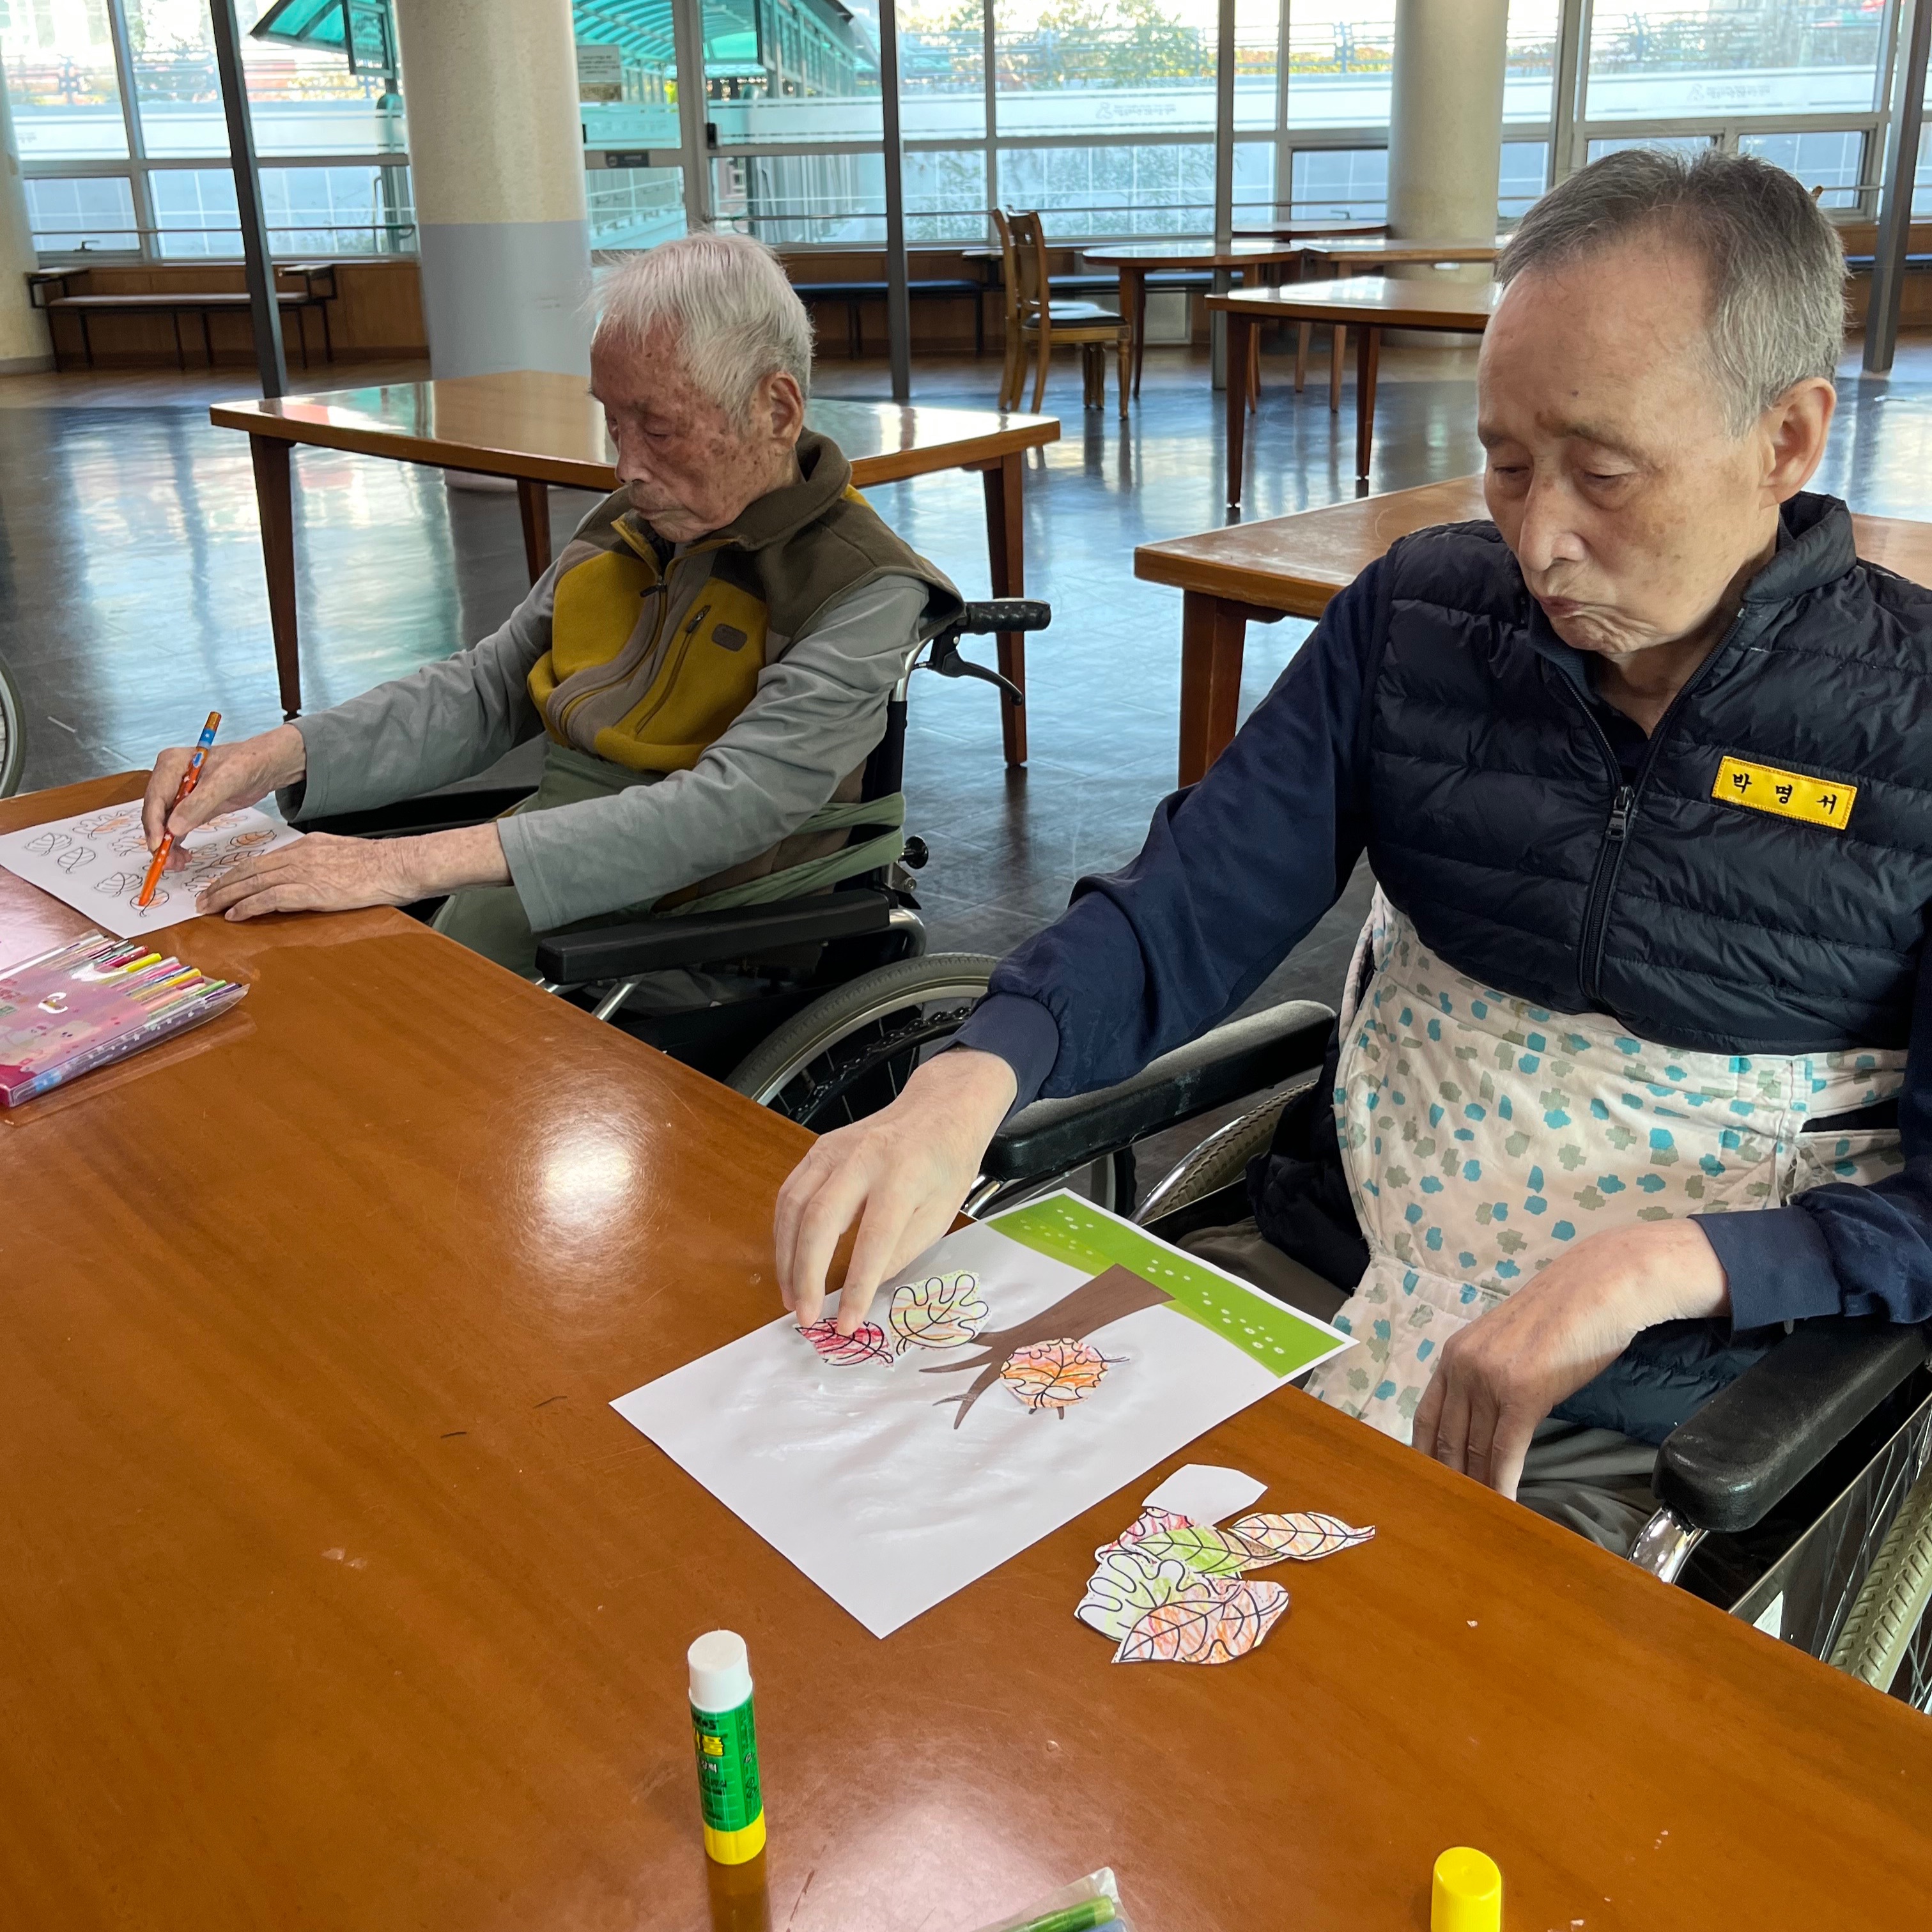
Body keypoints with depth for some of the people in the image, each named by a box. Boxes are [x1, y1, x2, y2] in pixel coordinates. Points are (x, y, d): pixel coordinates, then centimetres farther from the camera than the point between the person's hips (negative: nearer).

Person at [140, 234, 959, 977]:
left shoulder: (863, 593, -15)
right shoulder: (630, 523, 8)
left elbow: (725, 811, -27)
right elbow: (486, 688, 12)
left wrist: (416, 862, -32)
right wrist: (274, 757, -4)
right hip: (538, 895, 7)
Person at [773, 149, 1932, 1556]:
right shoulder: (1417, 618, 1)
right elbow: (1190, 910, -4)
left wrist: (1667, 1263, -23)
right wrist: (971, 1083, -22)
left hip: (1632, 1427, -3)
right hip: (1316, 1278, 4)